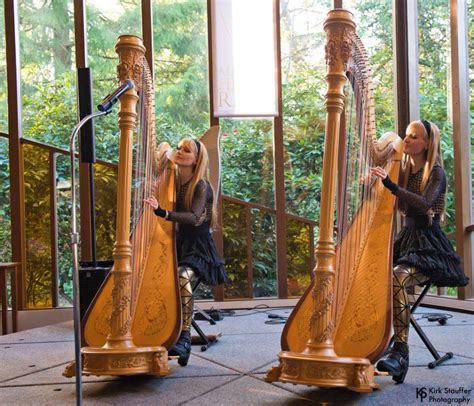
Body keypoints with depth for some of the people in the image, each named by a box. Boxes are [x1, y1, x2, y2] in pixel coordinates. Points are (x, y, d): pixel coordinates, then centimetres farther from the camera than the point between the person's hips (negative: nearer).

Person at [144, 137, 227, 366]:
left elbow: (194, 218, -25)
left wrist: (163, 213, -38)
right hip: (176, 246, 6)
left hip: (198, 249, -5)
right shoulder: (171, 182, 9)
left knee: (183, 276, -34)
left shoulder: (201, 187, -8)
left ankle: (184, 338, -28)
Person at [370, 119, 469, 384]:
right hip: (406, 240, 6)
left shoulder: (436, 173, -4)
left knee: (397, 278, -34)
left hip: (429, 245, -6)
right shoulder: (403, 172, 15)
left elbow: (424, 203, -23)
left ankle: (401, 350, -32)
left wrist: (390, 184, -33)